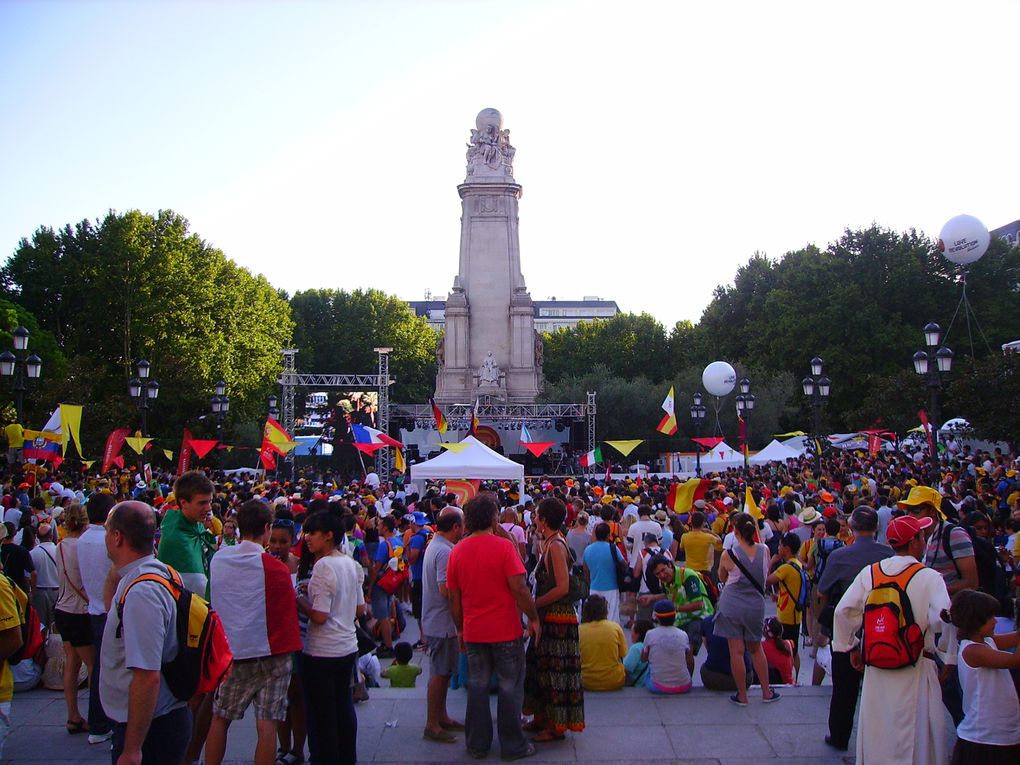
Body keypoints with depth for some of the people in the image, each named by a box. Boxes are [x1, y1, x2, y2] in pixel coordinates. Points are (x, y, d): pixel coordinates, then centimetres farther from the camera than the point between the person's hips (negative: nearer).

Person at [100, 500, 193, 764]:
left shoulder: (141, 591, -26)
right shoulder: (158, 571, 4)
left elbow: (148, 676, -29)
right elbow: (112, 605, 27)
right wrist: (115, 571, 12)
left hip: (149, 727, -9)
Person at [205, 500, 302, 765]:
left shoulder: (218, 559, 0)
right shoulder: (275, 568, -13)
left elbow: (214, 602, 12)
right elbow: (288, 613, -8)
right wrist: (289, 648, 5)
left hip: (230, 651, 4)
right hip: (269, 653, -4)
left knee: (220, 718, 17)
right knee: (267, 724, 0)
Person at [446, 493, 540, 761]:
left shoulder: (457, 551, 1)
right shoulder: (503, 546, -14)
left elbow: (453, 597, 6)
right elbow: (519, 589, -18)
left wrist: (460, 629, 17)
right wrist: (533, 618, -5)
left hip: (473, 632, 4)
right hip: (506, 629, -4)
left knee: (477, 686, 14)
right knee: (510, 687, 8)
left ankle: (477, 744, 24)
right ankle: (512, 745, 17)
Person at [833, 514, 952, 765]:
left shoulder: (869, 572, 0)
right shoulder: (930, 577, -9)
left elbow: (843, 611, -2)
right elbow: (943, 619, -21)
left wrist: (850, 647, 9)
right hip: (916, 668, -4)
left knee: (876, 733, 16)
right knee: (917, 737, 6)